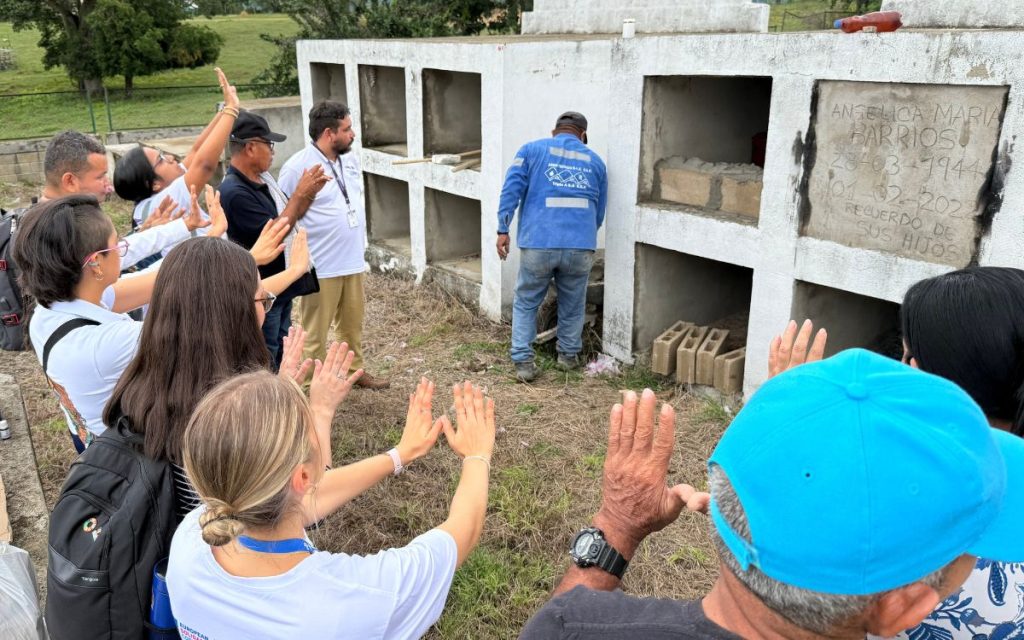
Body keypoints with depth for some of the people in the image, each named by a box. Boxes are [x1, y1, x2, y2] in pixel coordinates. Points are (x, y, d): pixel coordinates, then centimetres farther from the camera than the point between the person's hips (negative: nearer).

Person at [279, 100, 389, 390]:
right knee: (315, 334, 5)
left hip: (353, 263, 7)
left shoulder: (350, 159, 6)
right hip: (320, 268, -7)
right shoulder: (297, 167, -15)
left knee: (352, 325, 21)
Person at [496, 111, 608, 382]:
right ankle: (568, 356, 31)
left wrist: (503, 230, 0)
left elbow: (511, 189, -1)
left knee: (526, 303, 14)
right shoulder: (595, 161, 20)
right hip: (581, 246, 2)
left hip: (538, 244, -1)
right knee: (573, 306, 20)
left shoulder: (532, 150, 13)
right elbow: (599, 212, 25)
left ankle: (523, 362, 8)